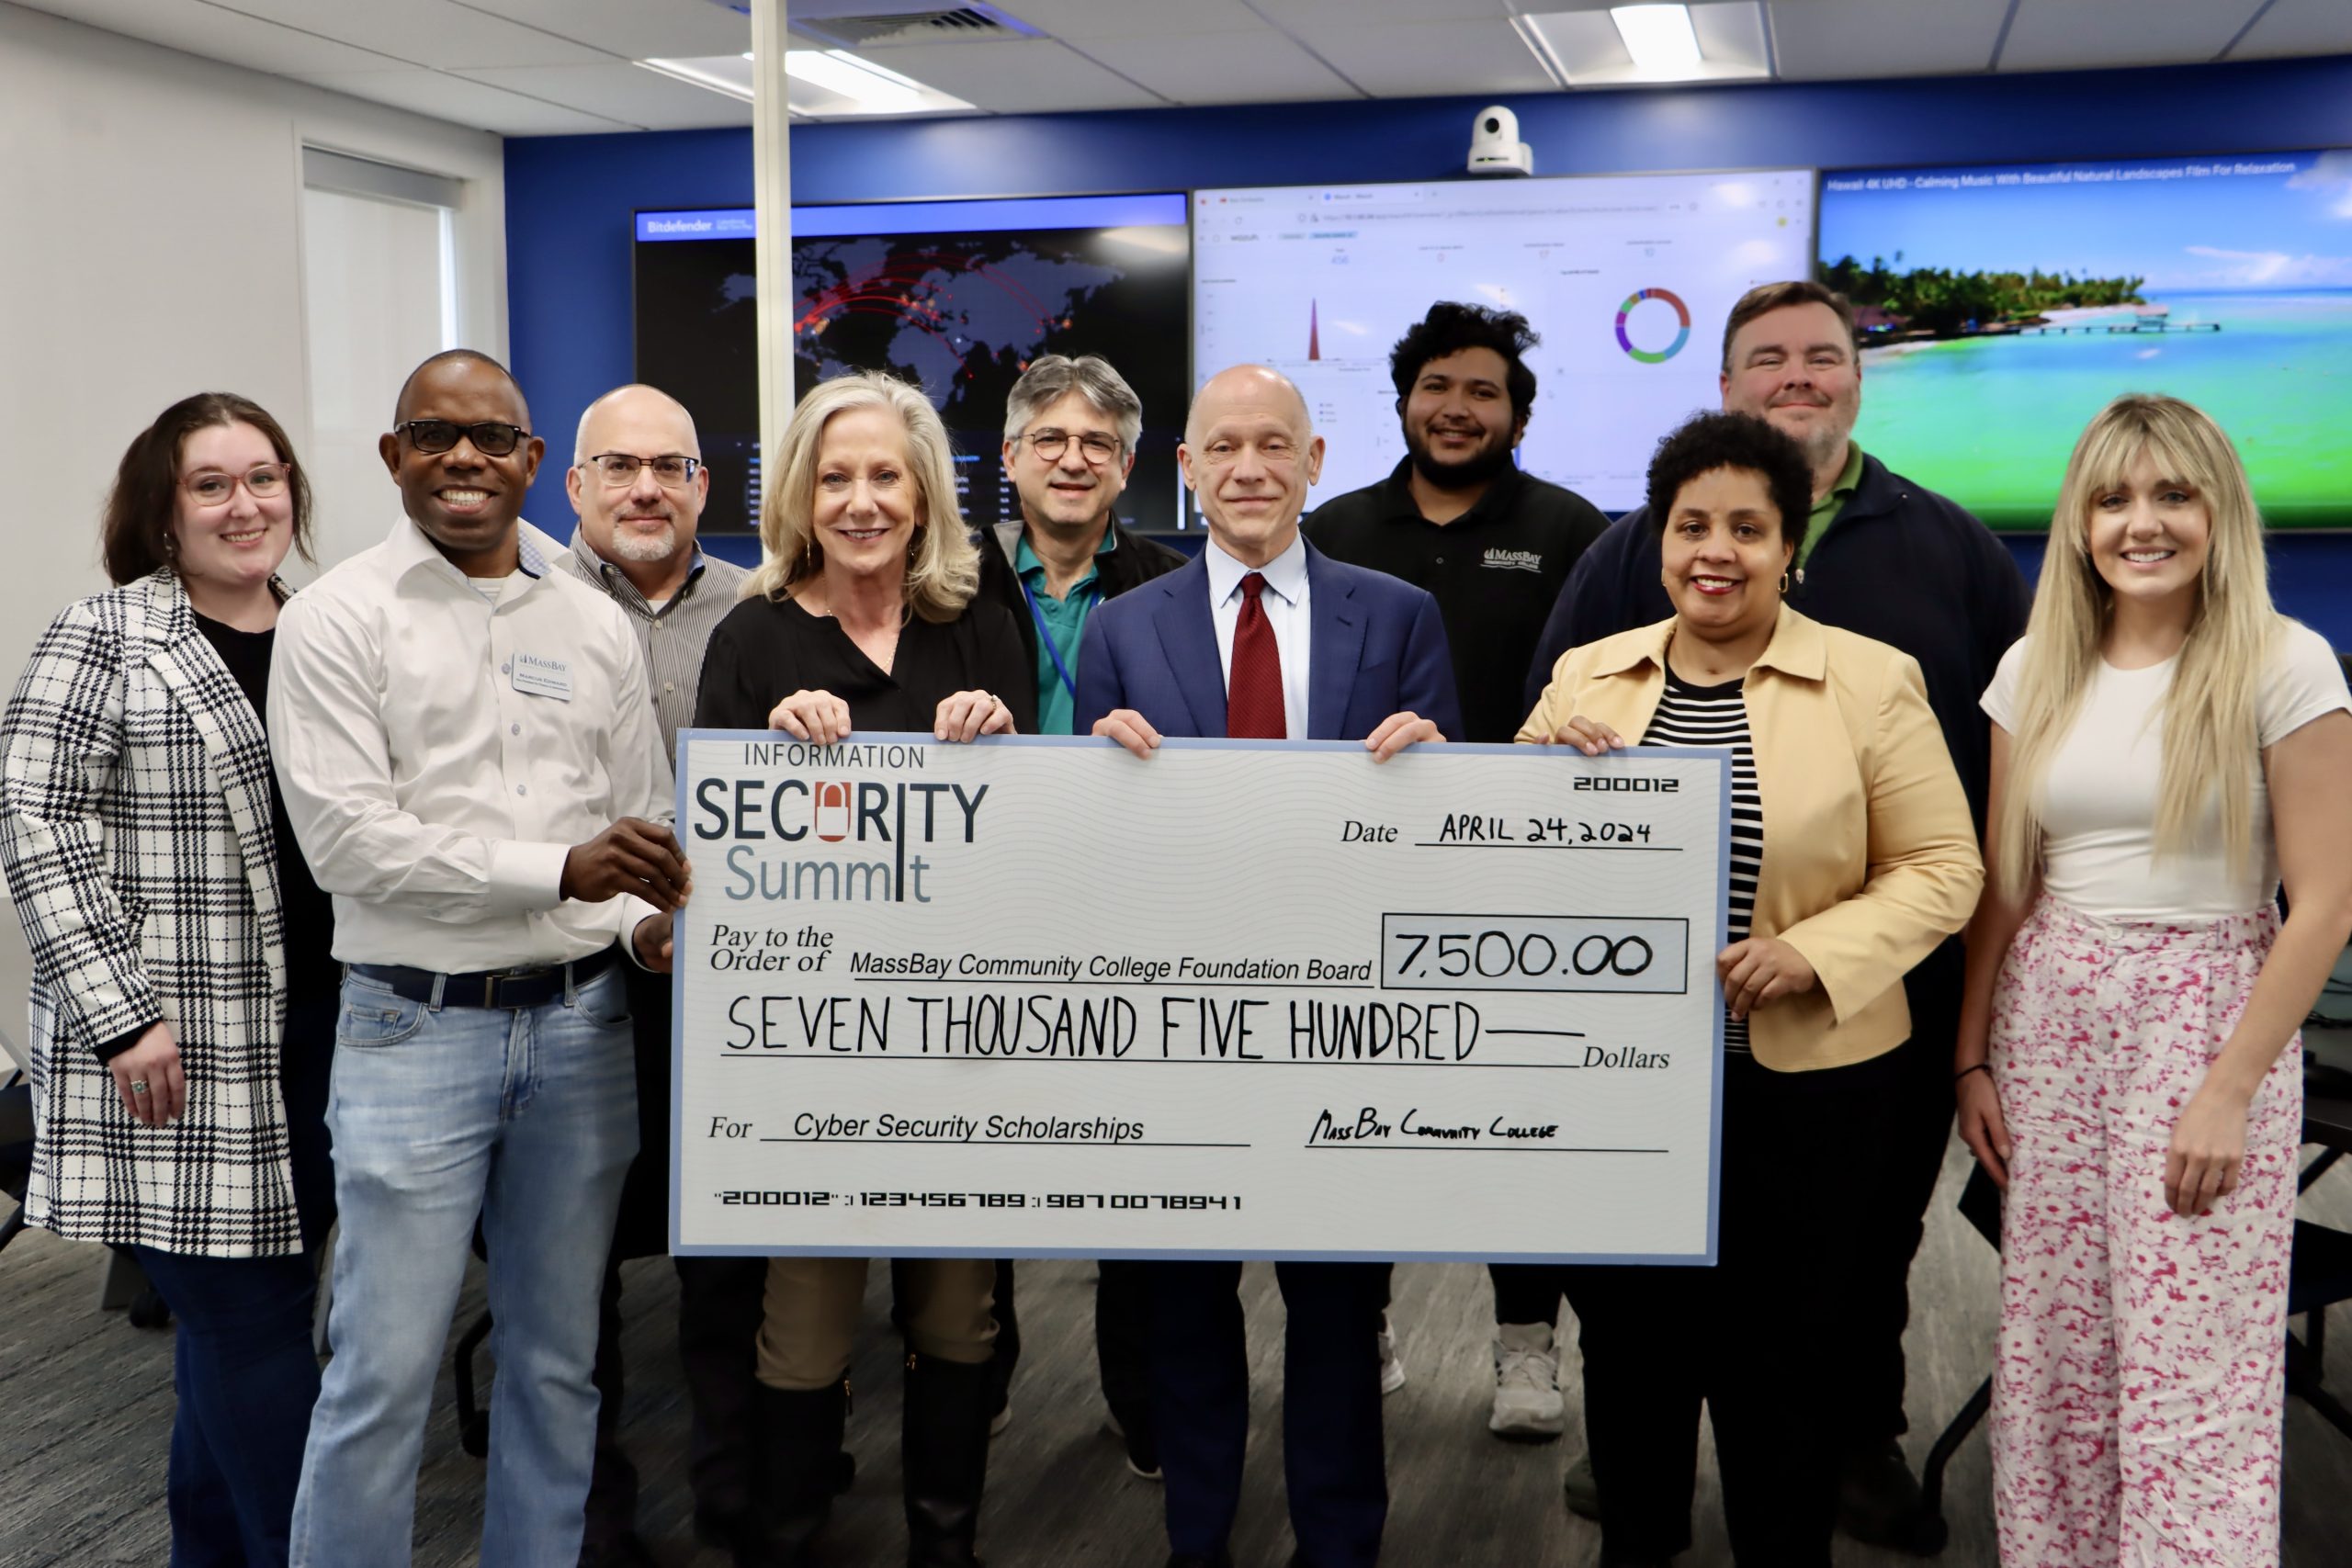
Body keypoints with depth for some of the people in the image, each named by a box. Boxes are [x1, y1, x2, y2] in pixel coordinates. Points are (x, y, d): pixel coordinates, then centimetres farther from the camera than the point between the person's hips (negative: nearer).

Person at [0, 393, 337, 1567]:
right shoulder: (100, 642, -5)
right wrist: (124, 1016, -15)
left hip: (321, 1037, 6)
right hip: (182, 1058, -5)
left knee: (238, 1311, 13)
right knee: (254, 1326, -5)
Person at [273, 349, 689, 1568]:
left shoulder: (595, 626, 10)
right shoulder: (338, 619, -3)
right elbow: (345, 835, -12)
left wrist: (647, 922, -9)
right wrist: (558, 870, -19)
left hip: (579, 1022, 4)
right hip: (416, 1024, -4)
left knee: (557, 1359, 14)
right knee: (385, 1371, -1)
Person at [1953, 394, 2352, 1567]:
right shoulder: (2036, 669, 6)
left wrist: (2229, 1090, -13)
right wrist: (1973, 1058, 6)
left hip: (2209, 1018, -4)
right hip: (2048, 1020, 4)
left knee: (2190, 1373, 0)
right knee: (2049, 1347, 9)